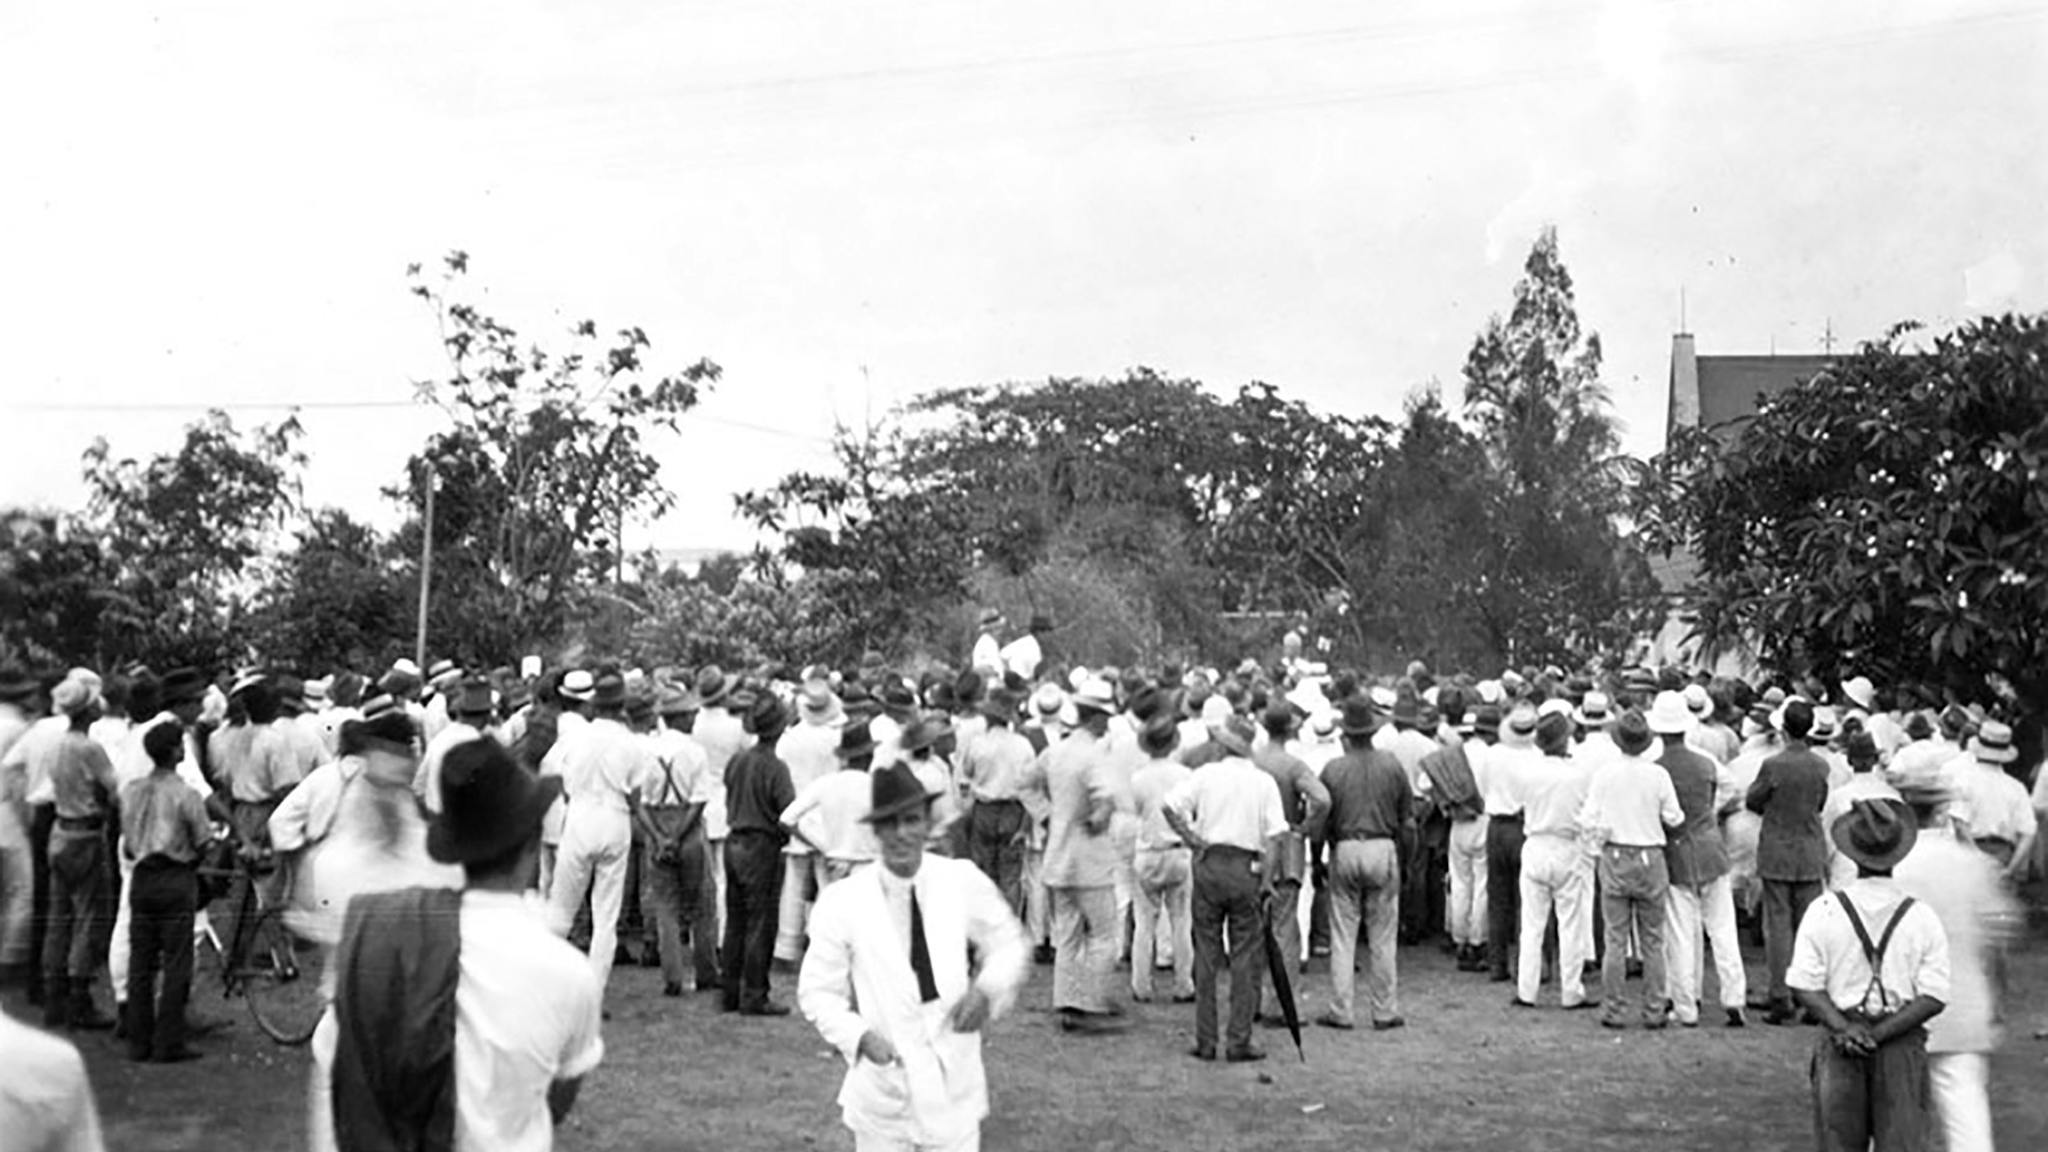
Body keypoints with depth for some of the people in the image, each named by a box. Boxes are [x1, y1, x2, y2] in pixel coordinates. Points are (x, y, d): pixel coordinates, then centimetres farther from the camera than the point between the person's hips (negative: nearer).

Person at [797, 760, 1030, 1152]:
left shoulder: (963, 882, -6)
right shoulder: (842, 901, -10)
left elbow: (1011, 947, 6)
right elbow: (816, 991, -3)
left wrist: (987, 989, -14)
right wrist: (858, 1035, -20)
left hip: (954, 1088, 1)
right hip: (882, 1087, -1)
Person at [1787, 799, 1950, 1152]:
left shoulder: (1823, 912, -6)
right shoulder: (1923, 918, -5)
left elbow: (1804, 986, -9)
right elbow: (1933, 999, -8)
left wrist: (1844, 1028, -12)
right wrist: (1881, 1034, -11)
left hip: (1840, 1045, 1)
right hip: (1903, 1046, 0)